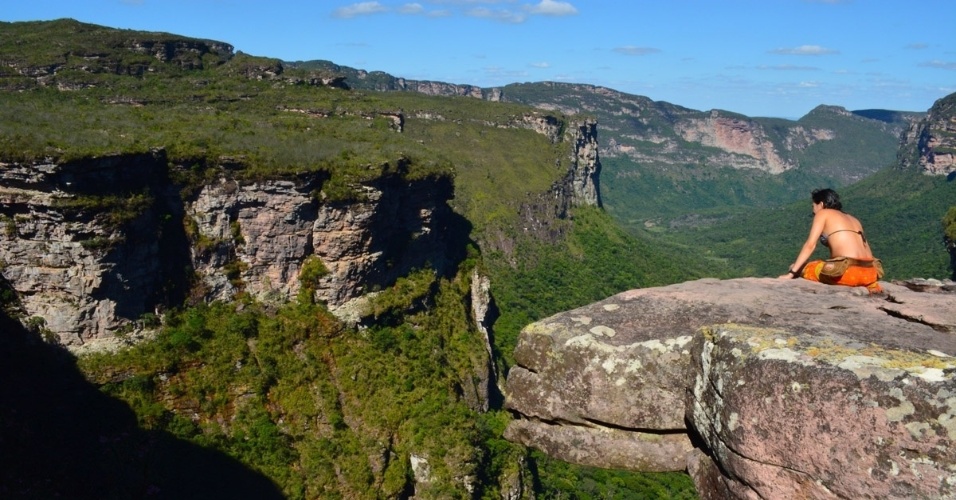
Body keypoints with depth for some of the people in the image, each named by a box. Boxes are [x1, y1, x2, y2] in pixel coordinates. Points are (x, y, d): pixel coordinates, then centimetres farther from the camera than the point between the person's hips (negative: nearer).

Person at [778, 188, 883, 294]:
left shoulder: (823, 213, 9)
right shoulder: (853, 219, 26)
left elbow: (810, 245, -1)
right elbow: (867, 252, 20)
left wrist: (791, 273, -2)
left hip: (848, 271, -7)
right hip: (868, 273, 7)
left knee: (801, 268, 12)